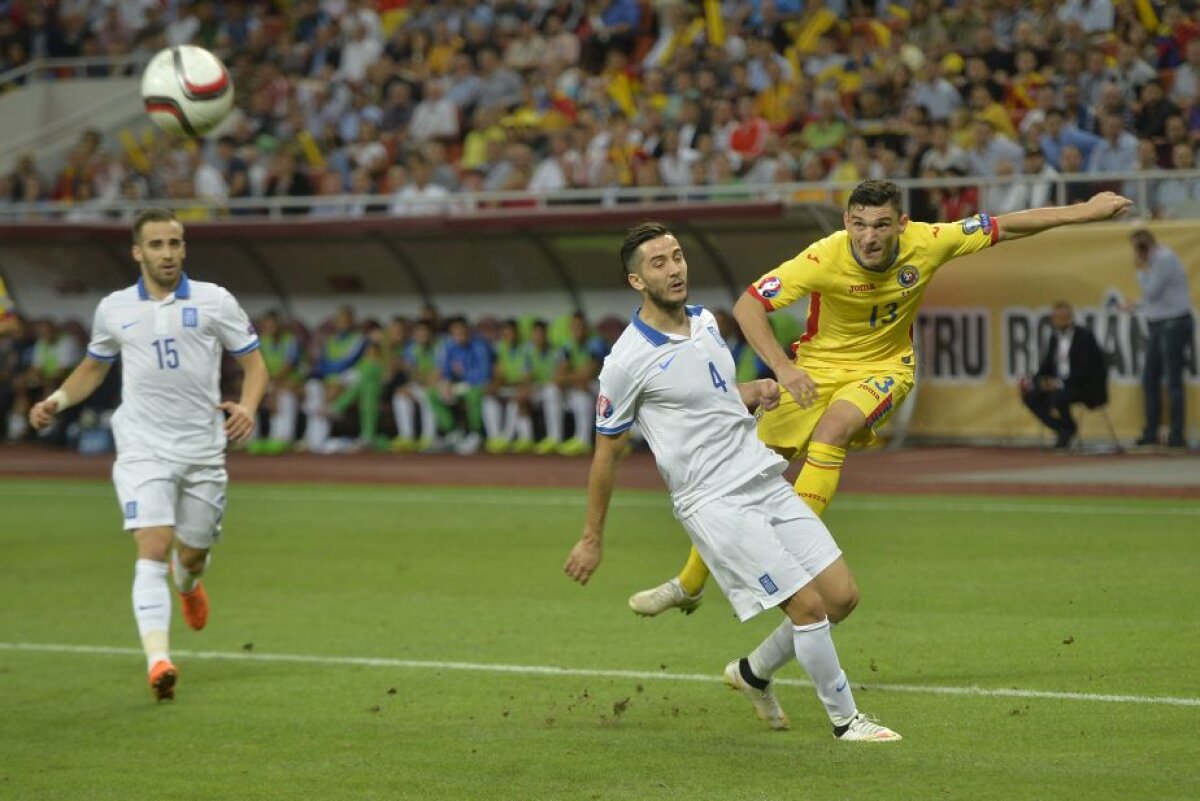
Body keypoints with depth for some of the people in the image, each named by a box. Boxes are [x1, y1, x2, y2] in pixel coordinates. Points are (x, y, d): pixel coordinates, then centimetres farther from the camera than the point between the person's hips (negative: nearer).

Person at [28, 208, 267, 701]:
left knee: (192, 552, 12)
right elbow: (93, 368, 21)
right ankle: (157, 660, -26)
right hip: (144, 450, -1)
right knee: (153, 550, -17)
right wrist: (57, 401, 4)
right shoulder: (114, 309, 5)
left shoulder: (214, 301, 0)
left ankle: (188, 583, 51)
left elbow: (254, 363, 4)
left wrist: (247, 407, -16)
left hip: (203, 451, 1)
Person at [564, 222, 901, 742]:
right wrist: (592, 539, 5)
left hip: (768, 482, 8)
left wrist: (755, 392, 6)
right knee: (809, 606, -13)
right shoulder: (628, 361, -12)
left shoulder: (705, 321, 10)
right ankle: (846, 720, 5)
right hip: (715, 504, -8)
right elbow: (607, 451, -2)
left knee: (842, 596, 4)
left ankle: (754, 673, 25)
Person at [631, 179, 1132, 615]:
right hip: (817, 367, 0)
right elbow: (747, 305, -26)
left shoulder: (926, 244, -21)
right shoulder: (824, 258, -27)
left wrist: (1081, 212, -4)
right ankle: (689, 584, 14)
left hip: (884, 367, 0)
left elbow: (1003, 228, -7)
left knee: (831, 429, -32)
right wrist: (782, 367, -39)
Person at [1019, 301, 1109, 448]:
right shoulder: (1055, 338, 9)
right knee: (1031, 395, -14)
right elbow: (1046, 367, 12)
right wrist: (1032, 381, -6)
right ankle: (1062, 429, -5)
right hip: (1059, 384, 7)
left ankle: (1069, 429, -5)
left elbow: (1085, 371, -21)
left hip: (1087, 386, -7)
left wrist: (1062, 384, -31)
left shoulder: (1085, 336, -13)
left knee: (1058, 396, -36)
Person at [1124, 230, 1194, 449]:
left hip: (1174, 324, -10)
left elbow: (1151, 292, -18)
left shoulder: (1165, 259, -14)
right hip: (1158, 325, 10)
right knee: (1150, 379, 9)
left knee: (1173, 381, -7)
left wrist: (1141, 269, -8)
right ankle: (1151, 432, 15)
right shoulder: (1155, 260, 14)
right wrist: (1137, 305, 26)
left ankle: (1176, 435, -5)